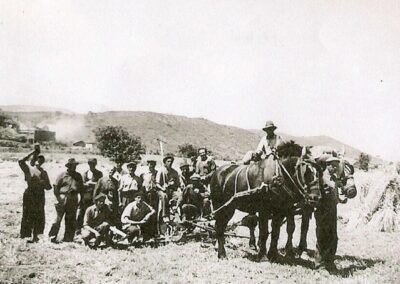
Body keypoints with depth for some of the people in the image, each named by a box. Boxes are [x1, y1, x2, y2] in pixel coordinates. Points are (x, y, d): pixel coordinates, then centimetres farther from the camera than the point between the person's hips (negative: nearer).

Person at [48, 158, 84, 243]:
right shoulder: (62, 175, 0)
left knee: (71, 220, 7)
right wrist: (59, 199, -8)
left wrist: (82, 199, 10)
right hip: (63, 198, -4)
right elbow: (56, 187, -1)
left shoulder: (78, 176, 12)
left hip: (73, 200, 4)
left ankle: (68, 238, 15)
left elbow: (81, 188, 17)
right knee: (58, 218, -7)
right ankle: (52, 236, -1)